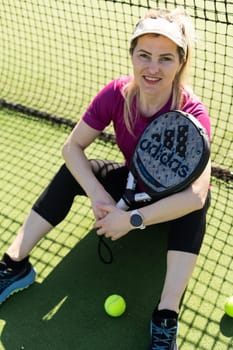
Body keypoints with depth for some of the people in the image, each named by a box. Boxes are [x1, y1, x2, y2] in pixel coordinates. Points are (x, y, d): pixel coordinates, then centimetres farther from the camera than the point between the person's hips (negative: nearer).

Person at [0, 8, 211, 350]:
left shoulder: (193, 113, -31)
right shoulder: (116, 94, -21)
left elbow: (197, 195, -39)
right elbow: (72, 146, -18)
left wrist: (133, 219, -38)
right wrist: (96, 193, -32)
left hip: (173, 201, -3)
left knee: (196, 203, -37)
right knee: (71, 172, -18)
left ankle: (166, 316, -35)